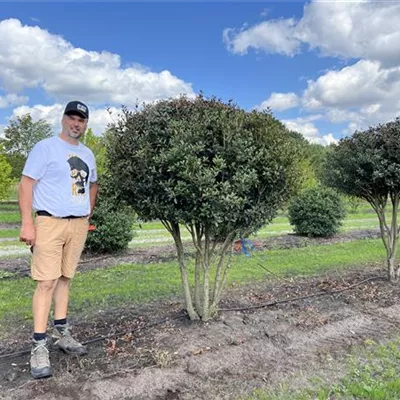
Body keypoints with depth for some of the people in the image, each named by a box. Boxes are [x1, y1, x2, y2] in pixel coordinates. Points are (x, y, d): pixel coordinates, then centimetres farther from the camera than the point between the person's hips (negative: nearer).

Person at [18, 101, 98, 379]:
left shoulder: (87, 154, 16)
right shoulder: (46, 147, -3)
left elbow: (92, 184, 28)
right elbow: (26, 184, -8)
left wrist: (88, 215, 18)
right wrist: (27, 223, -16)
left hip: (79, 225, 6)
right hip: (51, 223, -5)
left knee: (65, 278, 12)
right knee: (47, 282, -8)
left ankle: (61, 334, 23)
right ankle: (39, 347, -1)